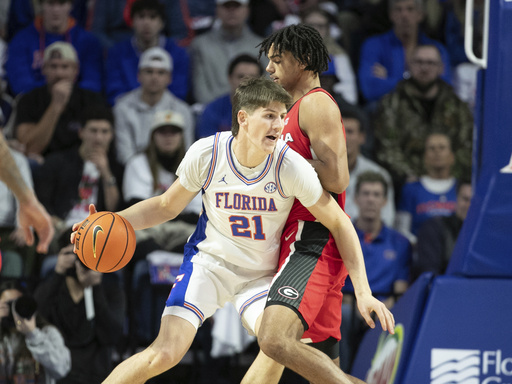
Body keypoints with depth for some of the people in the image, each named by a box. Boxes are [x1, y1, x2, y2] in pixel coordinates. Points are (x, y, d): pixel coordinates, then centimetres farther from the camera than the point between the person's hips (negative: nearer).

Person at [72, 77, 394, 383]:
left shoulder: (290, 166, -21)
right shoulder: (206, 153, -17)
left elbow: (339, 223, -11)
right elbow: (167, 206, 1)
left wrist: (364, 290, -17)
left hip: (263, 274, 0)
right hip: (209, 260, 0)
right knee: (165, 354, -17)